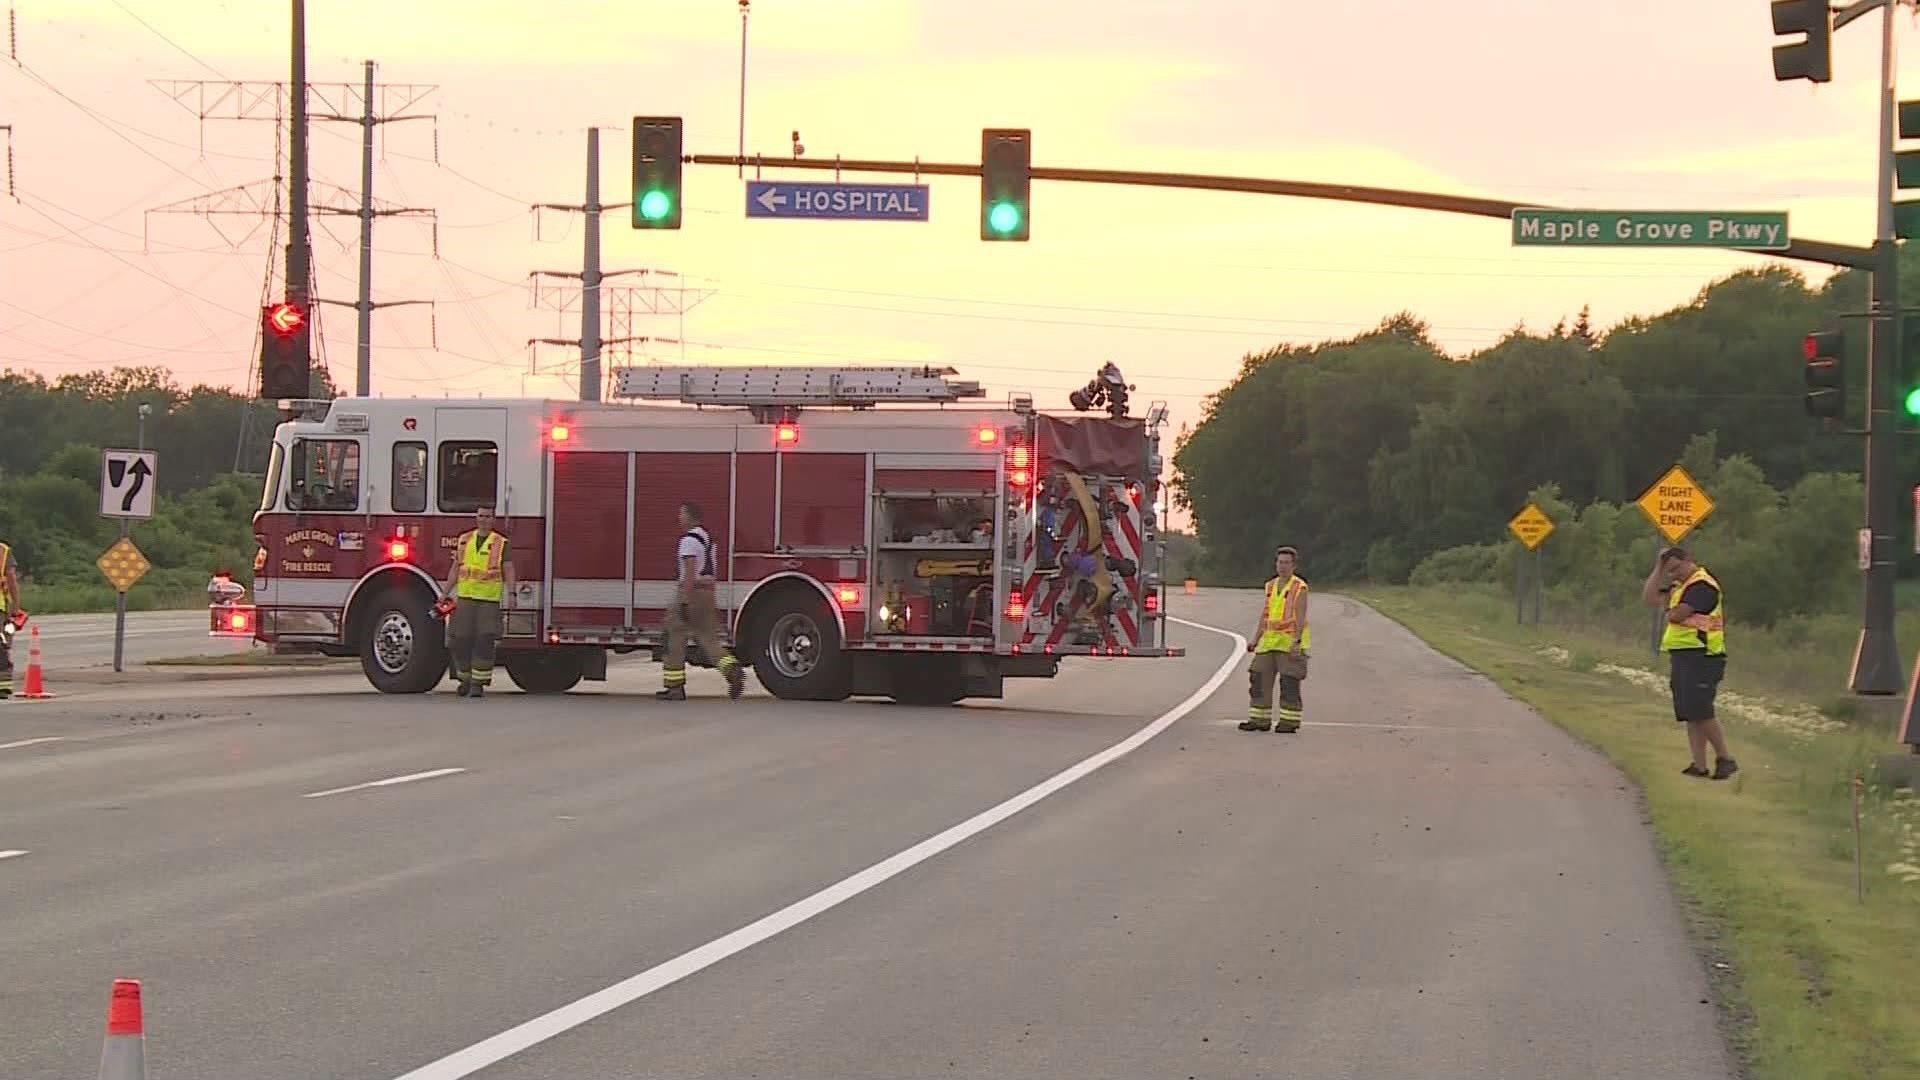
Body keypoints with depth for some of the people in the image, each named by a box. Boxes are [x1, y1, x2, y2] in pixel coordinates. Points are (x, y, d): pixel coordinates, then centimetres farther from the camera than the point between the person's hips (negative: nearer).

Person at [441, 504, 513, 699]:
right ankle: (465, 679, 18)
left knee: (484, 641, -10)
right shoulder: (464, 540, 13)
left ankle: (479, 684, -5)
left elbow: (508, 570, -2)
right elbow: (455, 568, 17)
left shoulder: (501, 544, 4)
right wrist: (445, 593, 13)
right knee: (461, 641, 1)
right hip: (465, 599, 3)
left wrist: (511, 593, -16)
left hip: (489, 601, -3)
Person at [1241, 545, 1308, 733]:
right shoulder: (1271, 587, 14)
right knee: (1259, 679, 3)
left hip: (1290, 642, -6)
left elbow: (1300, 617, -12)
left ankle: (1289, 722, 1)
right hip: (1270, 641, 7)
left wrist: (1296, 642, -22)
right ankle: (1260, 720, 9)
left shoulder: (1299, 588, -5)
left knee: (1289, 683, -5)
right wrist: (1255, 640, 9)